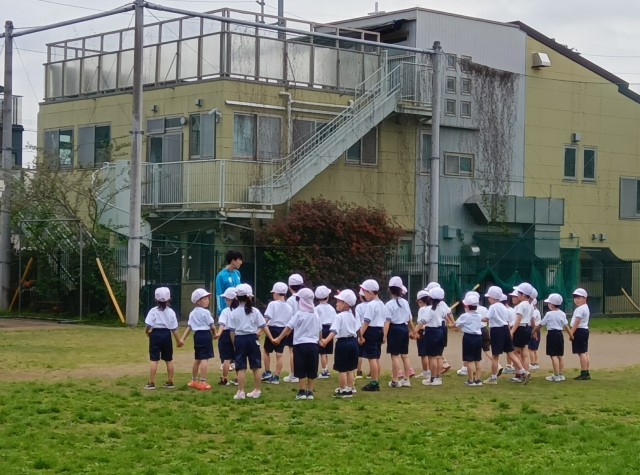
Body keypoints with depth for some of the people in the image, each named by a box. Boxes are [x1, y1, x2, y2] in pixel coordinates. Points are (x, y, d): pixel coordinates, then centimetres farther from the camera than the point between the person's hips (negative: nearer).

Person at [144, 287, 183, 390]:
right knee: (169, 360, 13)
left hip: (155, 334, -3)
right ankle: (170, 382, 19)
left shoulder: (153, 311, -7)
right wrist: (178, 341, 10)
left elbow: (148, 326, -13)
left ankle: (151, 383, -5)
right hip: (166, 335, 3)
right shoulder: (171, 312, 1)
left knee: (154, 360, -3)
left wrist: (147, 332, 8)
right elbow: (174, 329, 1)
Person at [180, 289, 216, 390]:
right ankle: (203, 382, -13)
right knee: (205, 359, -9)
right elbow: (212, 326, -8)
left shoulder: (192, 313, 13)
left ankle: (194, 380, 30)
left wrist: (183, 338, 8)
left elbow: (189, 327, 9)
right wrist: (214, 333, 10)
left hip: (197, 335, 8)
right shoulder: (206, 312, -9)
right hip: (206, 335, -8)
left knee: (197, 359, 19)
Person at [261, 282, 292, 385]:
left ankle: (267, 372, 16)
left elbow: (266, 318, -20)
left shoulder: (272, 304, -10)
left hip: (273, 330, -4)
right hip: (283, 331, 4)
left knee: (266, 351, 16)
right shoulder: (289, 308, 4)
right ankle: (276, 377, 6)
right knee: (279, 354, 5)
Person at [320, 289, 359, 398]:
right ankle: (349, 390, 18)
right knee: (349, 369, 14)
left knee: (342, 369, 1)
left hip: (343, 343, -7)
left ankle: (343, 390, 6)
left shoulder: (339, 317, -16)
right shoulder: (352, 316, 8)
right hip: (353, 342, 7)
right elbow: (357, 329, 15)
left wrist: (326, 340, -35)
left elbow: (334, 331, -27)